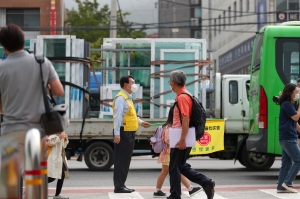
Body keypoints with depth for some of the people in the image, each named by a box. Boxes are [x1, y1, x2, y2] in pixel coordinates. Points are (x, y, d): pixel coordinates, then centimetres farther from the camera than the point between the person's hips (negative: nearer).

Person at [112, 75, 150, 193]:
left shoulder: (128, 98, 18)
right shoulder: (121, 98, -14)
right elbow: (117, 116, -21)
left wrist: (141, 122, 18)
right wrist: (117, 134, -26)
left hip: (130, 133, 10)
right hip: (123, 133, -10)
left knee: (126, 160, 13)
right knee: (121, 160, -7)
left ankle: (121, 185, 19)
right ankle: (119, 186, -4)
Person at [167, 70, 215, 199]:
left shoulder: (182, 97, -17)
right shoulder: (182, 96, 15)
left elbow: (186, 119, -24)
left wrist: (182, 139, -26)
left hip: (180, 140, -10)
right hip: (181, 138, 10)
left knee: (174, 168, -1)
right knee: (181, 166, 15)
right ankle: (206, 183, 8)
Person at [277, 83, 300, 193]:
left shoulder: (289, 105, 19)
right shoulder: (286, 104, -12)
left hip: (286, 139, 10)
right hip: (288, 138, -10)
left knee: (286, 164, 9)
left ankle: (281, 187, 10)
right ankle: (287, 182, -8)